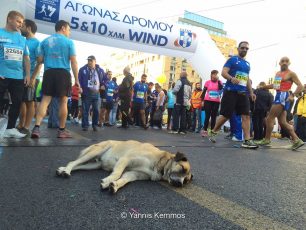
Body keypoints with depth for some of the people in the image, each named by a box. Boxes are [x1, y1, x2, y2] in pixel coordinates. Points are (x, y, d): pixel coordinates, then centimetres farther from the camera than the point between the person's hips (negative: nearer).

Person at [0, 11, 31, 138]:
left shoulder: (22, 39, 15)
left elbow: (26, 58, 16)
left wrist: (27, 74, 8)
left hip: (18, 76, 4)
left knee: (17, 103, 4)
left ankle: (10, 128, 14)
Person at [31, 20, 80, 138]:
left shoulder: (45, 41, 15)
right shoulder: (69, 42, 4)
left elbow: (39, 60, 10)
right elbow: (73, 62, -2)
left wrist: (33, 76, 18)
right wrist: (76, 79, 0)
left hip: (49, 72, 3)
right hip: (63, 73, -3)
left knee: (45, 99, 1)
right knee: (63, 101, 2)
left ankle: (37, 127, -11)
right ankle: (62, 130, 7)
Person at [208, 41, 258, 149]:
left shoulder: (247, 64, 21)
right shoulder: (232, 59, 1)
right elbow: (223, 72, -10)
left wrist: (251, 92, 16)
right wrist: (232, 78, -30)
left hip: (243, 93, 6)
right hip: (231, 91, -6)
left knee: (246, 116, -4)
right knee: (225, 115, -5)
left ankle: (247, 141, -3)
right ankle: (213, 132, 17)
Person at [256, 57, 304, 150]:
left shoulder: (291, 73, -4)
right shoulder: (277, 73, 19)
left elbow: (300, 86, -9)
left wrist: (293, 95, -23)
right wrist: (263, 87, 28)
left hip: (283, 96, -9)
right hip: (279, 96, 9)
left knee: (270, 118, -8)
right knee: (282, 122, 6)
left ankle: (267, 139, 2)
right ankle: (297, 140, 10)